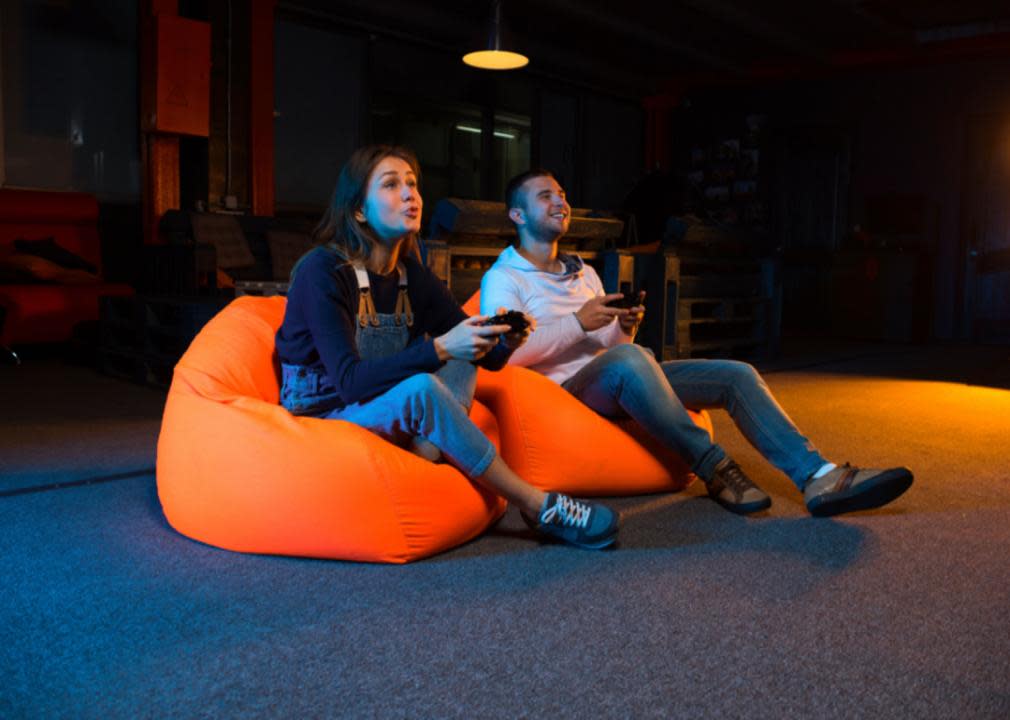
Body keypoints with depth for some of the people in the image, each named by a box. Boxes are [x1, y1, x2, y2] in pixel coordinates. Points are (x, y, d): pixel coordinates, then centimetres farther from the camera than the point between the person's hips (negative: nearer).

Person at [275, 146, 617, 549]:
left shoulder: (412, 275, 2)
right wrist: (439, 349, -36)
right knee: (421, 388, -31)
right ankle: (538, 507, -21)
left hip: (390, 418, 7)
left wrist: (504, 343, -22)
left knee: (460, 360, -9)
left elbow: (485, 356, 2)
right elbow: (350, 381, -27)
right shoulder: (321, 271, -17)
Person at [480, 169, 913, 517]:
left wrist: (625, 328, -2)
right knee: (626, 359, -41)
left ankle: (816, 477, -17)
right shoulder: (503, 279, 0)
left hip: (624, 385, 8)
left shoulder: (584, 273, 24)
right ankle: (713, 467, -30)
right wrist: (577, 324, -18)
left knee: (737, 375, -7)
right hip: (567, 389, -8)